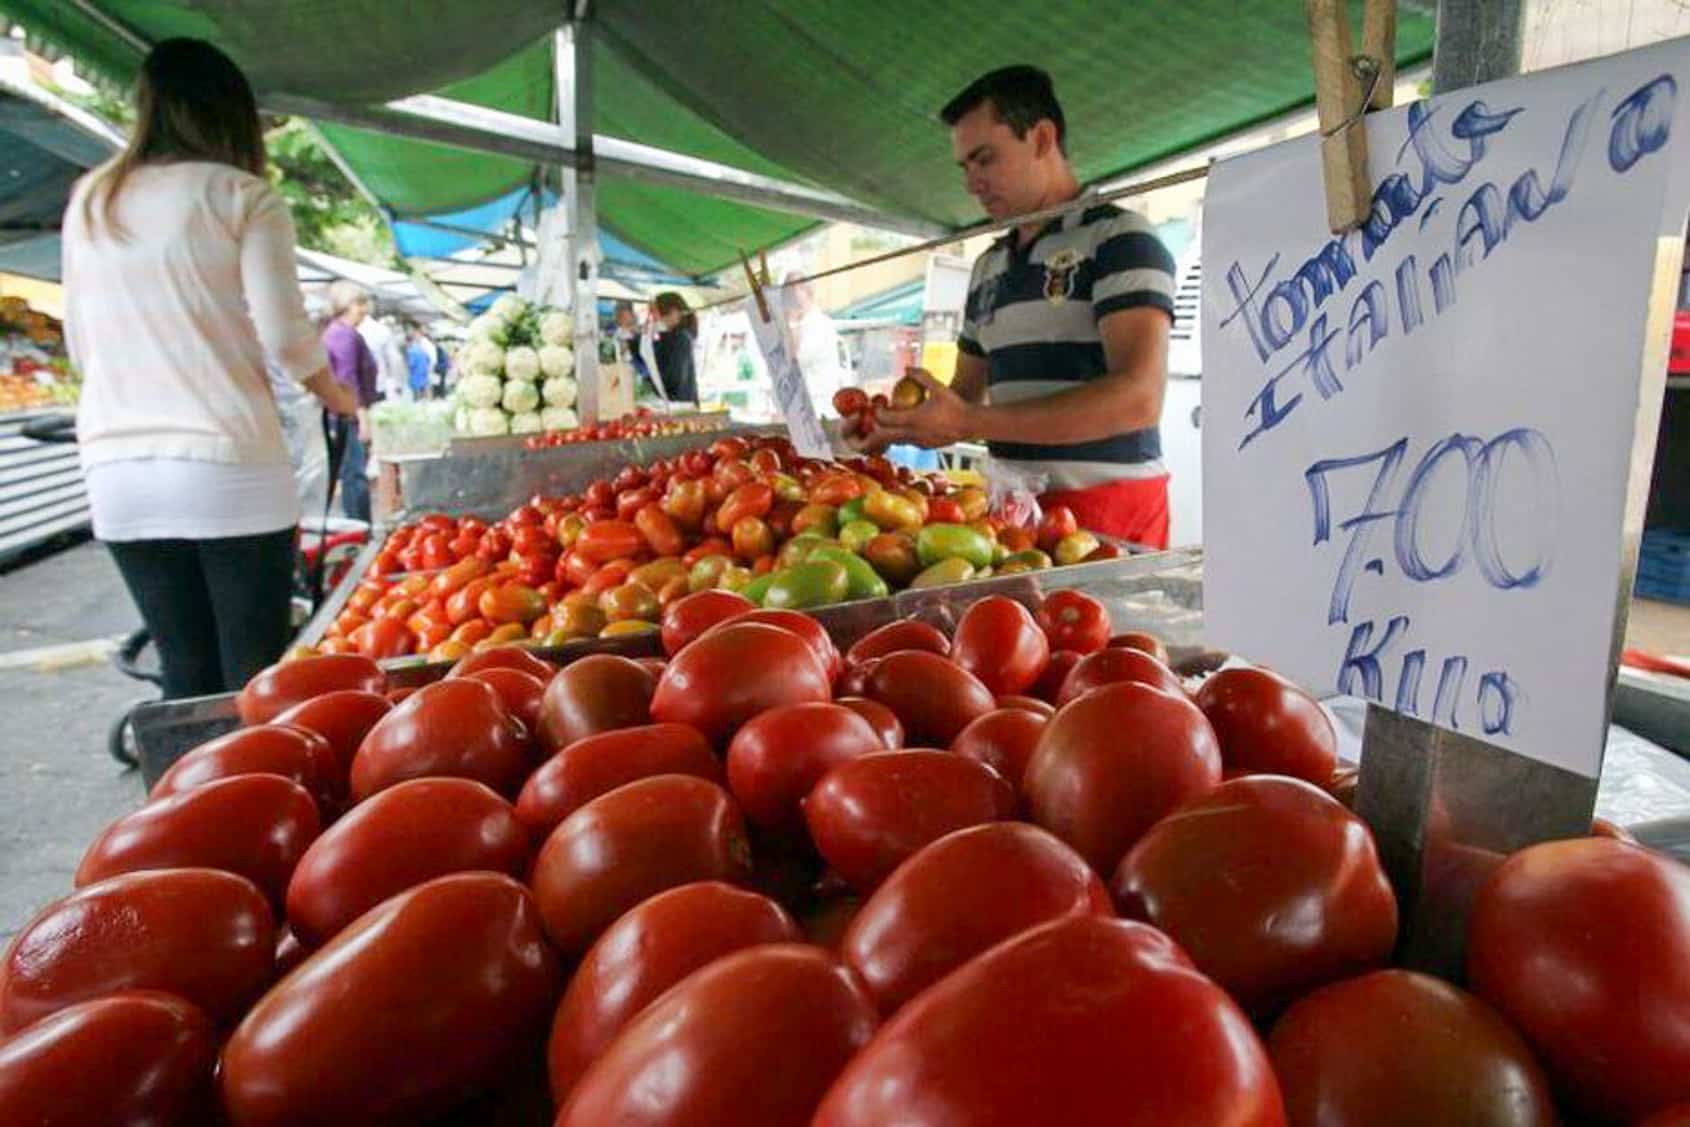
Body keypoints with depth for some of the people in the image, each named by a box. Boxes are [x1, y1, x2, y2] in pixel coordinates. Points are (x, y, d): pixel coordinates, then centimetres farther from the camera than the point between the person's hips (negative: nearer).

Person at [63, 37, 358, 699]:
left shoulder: (88, 202, 13)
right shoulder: (241, 195, -2)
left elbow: (80, 347, 17)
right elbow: (284, 335, -7)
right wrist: (337, 398, 11)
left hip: (116, 468, 5)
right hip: (225, 463, -5)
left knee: (184, 669, 11)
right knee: (253, 671, 2)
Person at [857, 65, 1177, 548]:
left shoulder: (1119, 238, -7)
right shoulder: (988, 267, 17)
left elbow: (1138, 397, -20)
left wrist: (969, 423, -22)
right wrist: (895, 424, 3)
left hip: (1107, 511, -6)